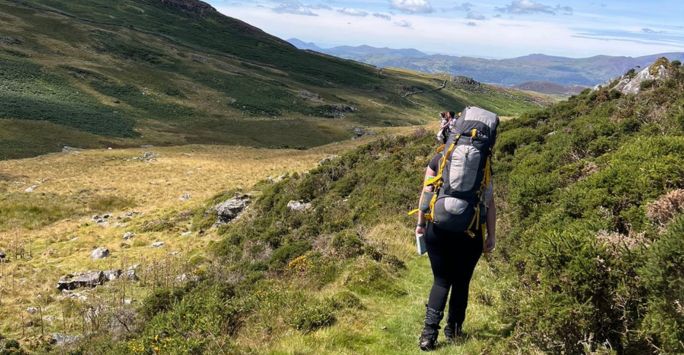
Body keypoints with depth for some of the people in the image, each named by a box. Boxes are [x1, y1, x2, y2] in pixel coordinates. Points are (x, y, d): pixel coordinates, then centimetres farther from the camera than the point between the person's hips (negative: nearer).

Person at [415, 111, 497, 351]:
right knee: (461, 281, 16)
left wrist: (420, 224, 11)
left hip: (439, 229, 0)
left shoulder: (438, 159, -1)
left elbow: (426, 194, -1)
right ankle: (453, 330, 27)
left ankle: (429, 334, 1)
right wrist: (491, 236, 3)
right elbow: (489, 202, -3)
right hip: (470, 233, 0)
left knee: (442, 280, 11)